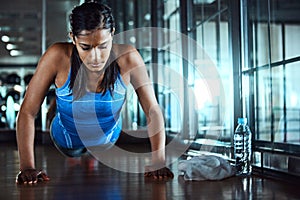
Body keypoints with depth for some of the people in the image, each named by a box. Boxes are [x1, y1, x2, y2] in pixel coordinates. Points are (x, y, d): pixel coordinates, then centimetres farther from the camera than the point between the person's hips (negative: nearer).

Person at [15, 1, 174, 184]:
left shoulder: (128, 57, -32)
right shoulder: (58, 56, -34)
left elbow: (153, 111, -26)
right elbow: (27, 111, -29)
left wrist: (158, 162, -36)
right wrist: (27, 166, -38)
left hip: (108, 140, 1)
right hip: (67, 142, -1)